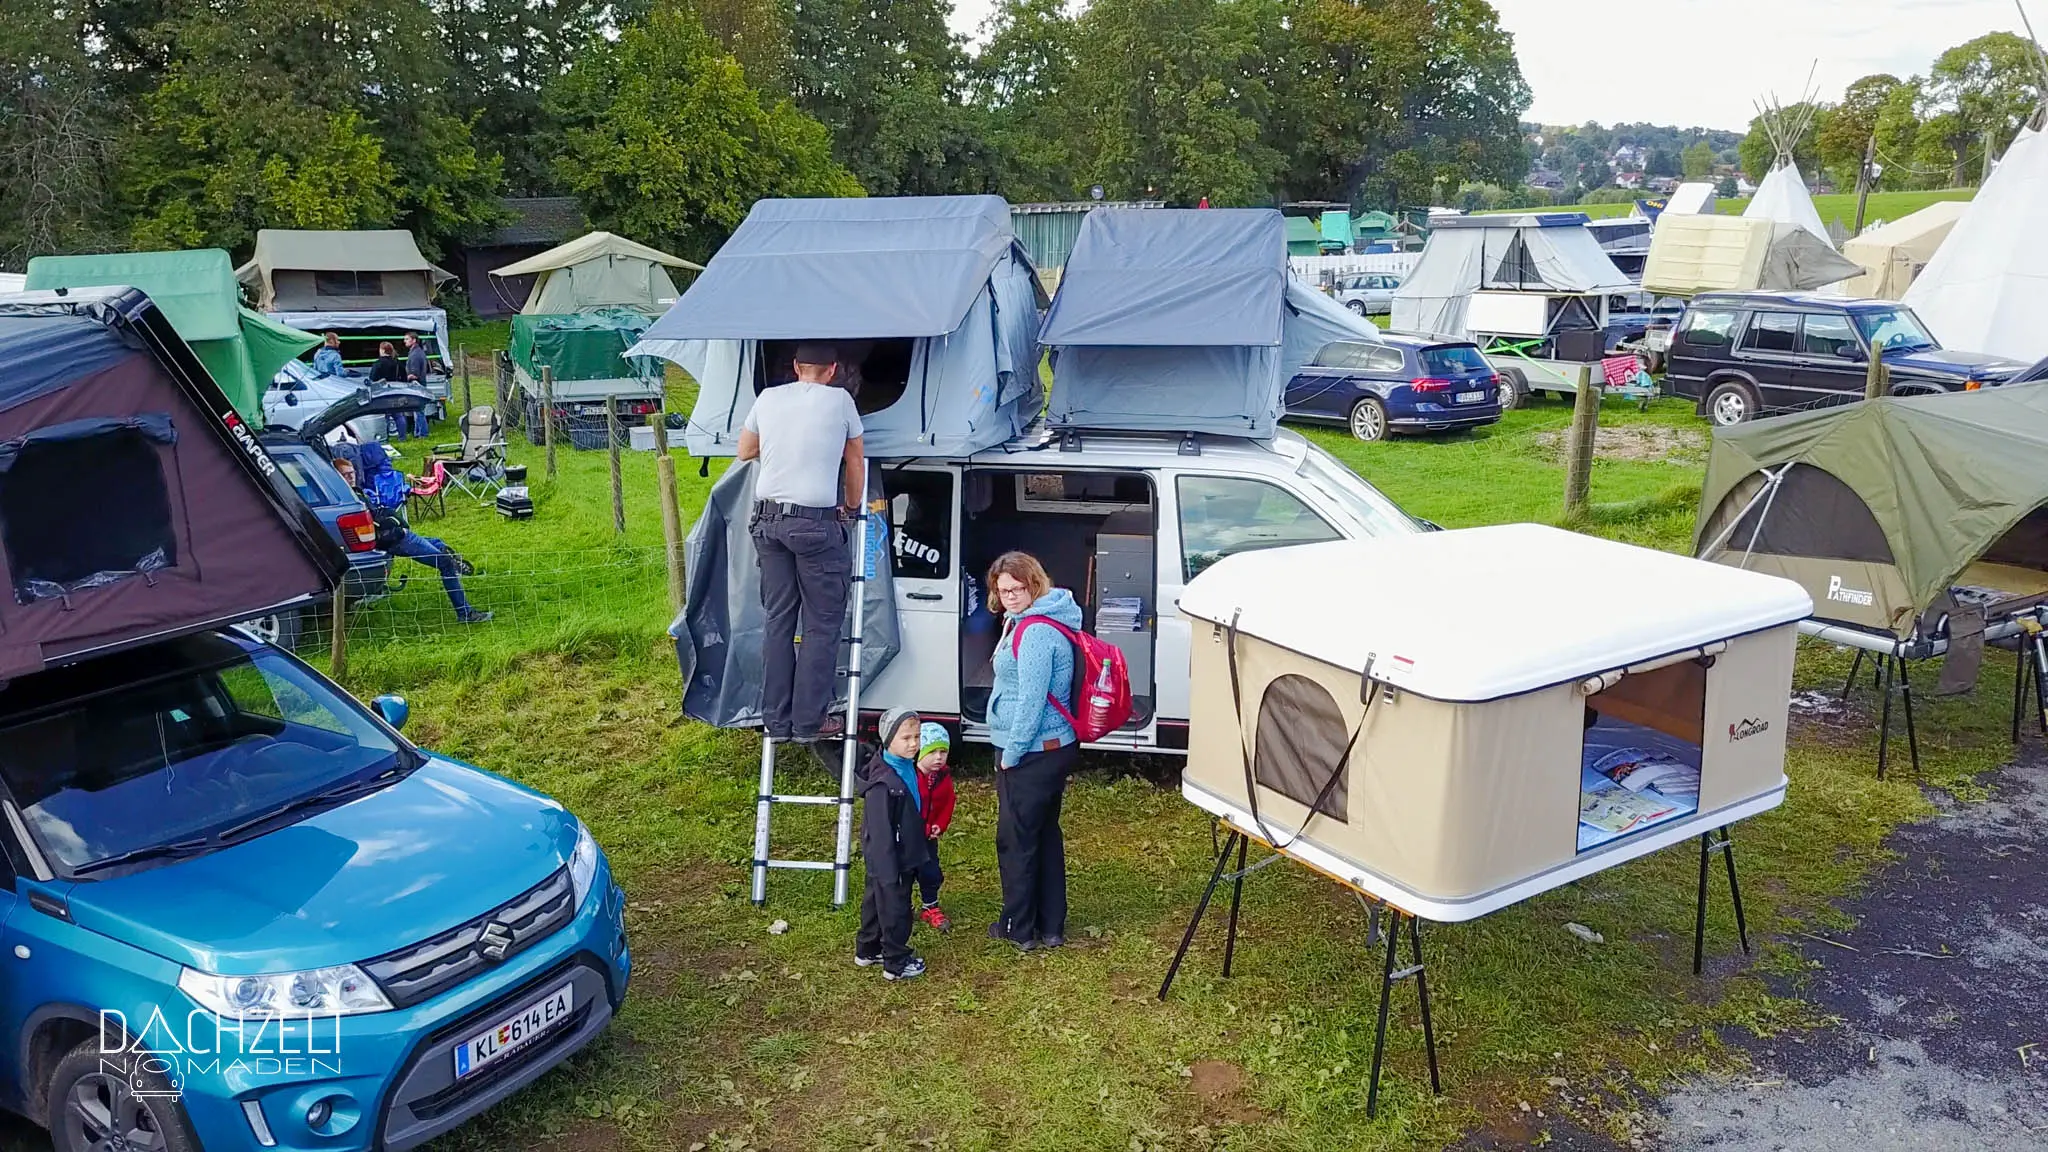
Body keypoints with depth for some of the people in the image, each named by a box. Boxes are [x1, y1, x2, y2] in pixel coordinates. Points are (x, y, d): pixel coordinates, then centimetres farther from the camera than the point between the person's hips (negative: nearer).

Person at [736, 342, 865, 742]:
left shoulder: (768, 398, 10)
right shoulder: (839, 400, 1)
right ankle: (810, 721, 5)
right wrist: (852, 506, 26)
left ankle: (776, 720, 15)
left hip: (768, 519, 5)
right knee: (822, 624, 4)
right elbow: (855, 462, 11)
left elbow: (745, 451, 23)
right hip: (816, 522, -5)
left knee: (777, 620, 11)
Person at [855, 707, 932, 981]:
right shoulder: (882, 783, -29)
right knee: (895, 909, 6)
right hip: (889, 861, -9)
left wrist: (920, 850, 20)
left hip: (905, 857, 9)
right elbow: (880, 832, -26)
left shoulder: (908, 768, 0)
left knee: (875, 902, 23)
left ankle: (867, 950, 40)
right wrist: (889, 872, -22)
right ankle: (896, 963, 22)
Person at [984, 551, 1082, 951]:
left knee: (1016, 840, 4)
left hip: (1031, 753, -10)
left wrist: (1011, 753, -17)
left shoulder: (1034, 632, -22)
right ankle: (1051, 926, 27)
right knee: (1046, 836, 16)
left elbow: (1031, 700, -24)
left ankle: (1019, 928, 18)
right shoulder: (1024, 621, 10)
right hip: (1053, 749, 10)